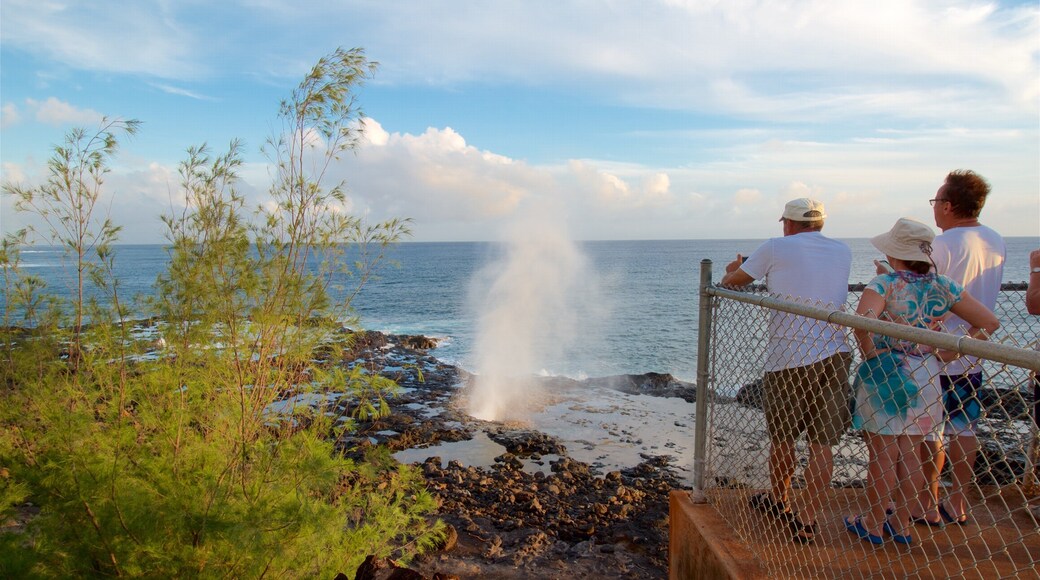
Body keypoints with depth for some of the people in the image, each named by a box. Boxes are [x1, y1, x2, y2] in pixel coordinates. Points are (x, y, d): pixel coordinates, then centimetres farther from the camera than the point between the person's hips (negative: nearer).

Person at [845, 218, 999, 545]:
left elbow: (862, 320, -32)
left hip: (885, 375, -5)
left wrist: (869, 354, -17)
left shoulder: (885, 285, -13)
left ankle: (874, 525, 19)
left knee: (883, 456, 6)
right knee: (911, 454, 14)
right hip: (926, 377, 5)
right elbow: (989, 322, 6)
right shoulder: (943, 287, 3)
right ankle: (902, 524, 26)